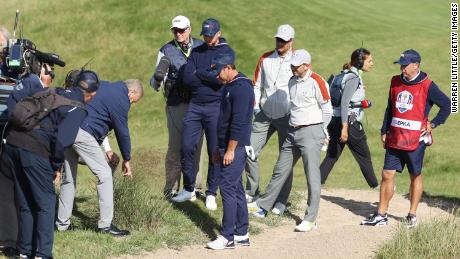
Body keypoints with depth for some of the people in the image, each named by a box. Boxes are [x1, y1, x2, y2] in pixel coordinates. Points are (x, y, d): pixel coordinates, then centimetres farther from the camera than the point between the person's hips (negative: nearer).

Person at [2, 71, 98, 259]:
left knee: (25, 204, 17)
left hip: (12, 143, 6)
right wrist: (57, 165, 1)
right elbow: (62, 138, -13)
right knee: (46, 204, 7)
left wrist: (15, 122, 20)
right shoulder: (79, 109, 0)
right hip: (35, 151, -6)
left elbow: (14, 98, 24)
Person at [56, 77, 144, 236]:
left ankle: (62, 223, 21)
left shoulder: (104, 86, 24)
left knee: (69, 177, 17)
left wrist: (106, 149, 27)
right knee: (105, 175, 0)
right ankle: (105, 224, 1)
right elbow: (122, 132, 1)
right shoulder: (121, 99, -3)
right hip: (83, 133, -9)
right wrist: (126, 160, 13)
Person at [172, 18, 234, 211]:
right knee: (186, 148, 0)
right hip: (195, 105, 4)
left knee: (214, 152, 1)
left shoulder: (226, 52, -1)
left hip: (215, 107, -4)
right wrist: (209, 77, -8)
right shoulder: (197, 51, 11)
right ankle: (189, 190, 14)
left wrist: (198, 73, -6)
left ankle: (211, 194, 11)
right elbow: (187, 78, 0)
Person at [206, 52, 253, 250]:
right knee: (236, 189, 11)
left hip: (236, 147, -10)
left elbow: (238, 123, -21)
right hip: (227, 147, 10)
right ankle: (242, 234, 16)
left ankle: (228, 237, -7)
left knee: (228, 188, -9)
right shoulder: (229, 87, 16)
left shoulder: (241, 88, -16)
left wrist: (230, 150, -21)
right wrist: (219, 148, 21)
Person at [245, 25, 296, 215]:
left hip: (287, 116, -4)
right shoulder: (265, 59, 7)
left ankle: (282, 200, 8)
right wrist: (255, 105, 3)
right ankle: (251, 192, 14)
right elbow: (257, 85, 14)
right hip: (265, 114, 4)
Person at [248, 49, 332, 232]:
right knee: (280, 170, 15)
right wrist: (293, 126, 16)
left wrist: (320, 132, 0)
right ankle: (263, 206, 26)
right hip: (293, 132, 8)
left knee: (312, 176, -7)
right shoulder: (292, 81, 12)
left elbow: (327, 110, -5)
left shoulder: (317, 82, -11)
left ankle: (311, 219, -4)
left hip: (311, 133, -8)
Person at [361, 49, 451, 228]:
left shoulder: (427, 86, -7)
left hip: (416, 139, -5)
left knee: (415, 177, 7)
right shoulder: (396, 82, 9)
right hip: (394, 138, 5)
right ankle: (381, 215, 6)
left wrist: (433, 124, -5)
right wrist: (384, 131, 13)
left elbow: (446, 105, -2)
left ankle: (412, 215, 17)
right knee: (387, 175, 1)